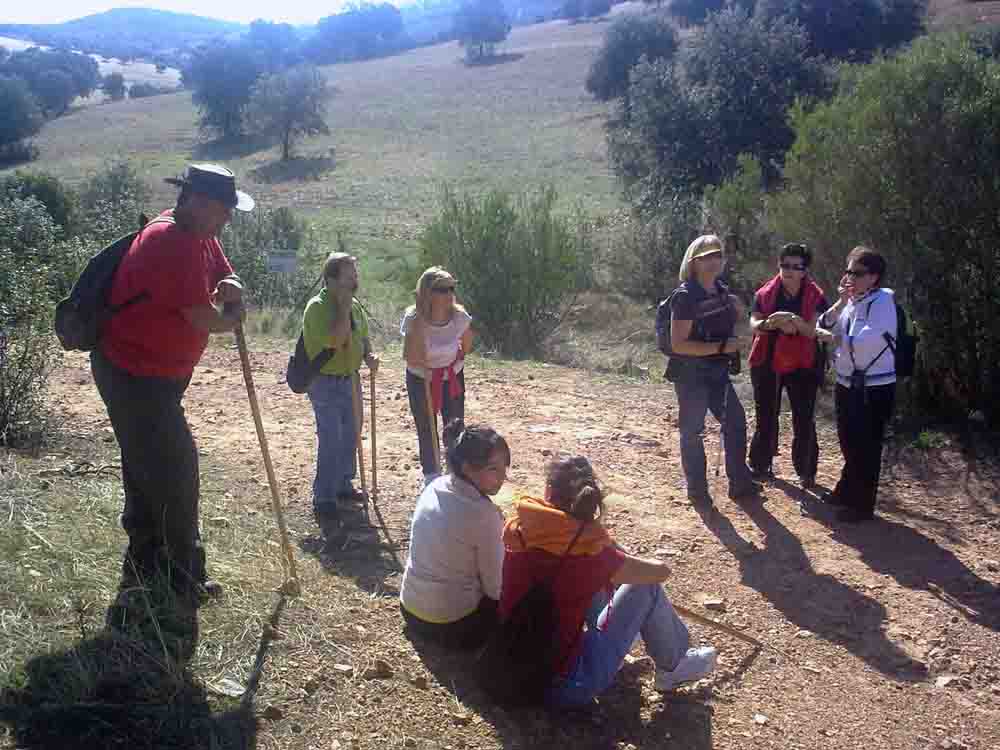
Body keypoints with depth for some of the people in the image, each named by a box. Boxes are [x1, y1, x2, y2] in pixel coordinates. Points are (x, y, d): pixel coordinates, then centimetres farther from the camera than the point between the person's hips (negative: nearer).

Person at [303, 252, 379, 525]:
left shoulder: (355, 305, 7)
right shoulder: (317, 307, -17)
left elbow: (363, 338, 18)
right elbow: (335, 341, -28)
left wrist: (369, 355, -3)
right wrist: (343, 308, -23)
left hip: (350, 379, 8)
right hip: (326, 382, -8)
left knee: (350, 436, 17)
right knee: (331, 441, -10)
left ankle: (343, 485, 34)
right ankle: (323, 500, -3)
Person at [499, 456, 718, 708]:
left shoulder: (515, 531, -9)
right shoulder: (590, 552, -21)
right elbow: (661, 571, -6)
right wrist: (630, 564, 15)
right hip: (564, 687, -5)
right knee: (645, 587, 2)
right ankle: (672, 666, 25)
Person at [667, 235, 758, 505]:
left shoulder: (722, 291, 6)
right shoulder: (686, 296, -18)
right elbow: (678, 343, -23)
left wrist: (736, 310, 2)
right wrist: (721, 347, -25)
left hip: (717, 371, 8)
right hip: (691, 374, -8)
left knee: (735, 421, 12)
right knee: (692, 430, 4)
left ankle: (740, 483, 26)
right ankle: (697, 489, 18)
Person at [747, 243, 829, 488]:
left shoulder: (815, 296, -5)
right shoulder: (764, 294, -1)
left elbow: (813, 331, -14)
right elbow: (754, 326, -7)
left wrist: (794, 320, -34)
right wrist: (769, 323, -29)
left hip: (801, 365, -1)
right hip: (766, 364, 1)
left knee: (804, 421, 2)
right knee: (766, 417, 10)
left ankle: (806, 472, 14)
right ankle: (760, 465, 23)